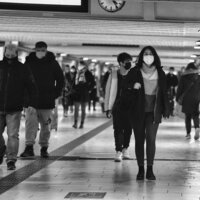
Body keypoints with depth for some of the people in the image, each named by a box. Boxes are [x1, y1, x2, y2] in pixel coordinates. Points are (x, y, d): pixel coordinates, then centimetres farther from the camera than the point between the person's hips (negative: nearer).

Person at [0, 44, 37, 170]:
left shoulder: (23, 69, 0)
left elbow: (32, 87, 3)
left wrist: (33, 104, -6)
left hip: (14, 109, -2)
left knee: (13, 135, -6)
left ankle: (11, 160, -1)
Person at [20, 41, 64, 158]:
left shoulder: (53, 63, 2)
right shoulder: (29, 62, 2)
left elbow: (60, 79, 10)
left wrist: (56, 94, 1)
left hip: (47, 101, 1)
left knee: (46, 125, 7)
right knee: (31, 122, -11)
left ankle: (44, 148, 17)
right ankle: (29, 147, -14)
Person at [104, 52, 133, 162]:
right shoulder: (114, 75, 0)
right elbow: (108, 91, 3)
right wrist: (108, 108, 0)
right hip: (117, 105, -1)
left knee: (128, 128, 6)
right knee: (118, 128, -4)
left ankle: (125, 148, 23)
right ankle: (118, 151, 0)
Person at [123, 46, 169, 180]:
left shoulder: (160, 73, 3)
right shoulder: (135, 72, -1)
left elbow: (164, 92, 8)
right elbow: (126, 92, 1)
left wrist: (166, 110, 5)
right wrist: (133, 87, -20)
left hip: (153, 112, 0)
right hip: (138, 111, 0)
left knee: (151, 139, -8)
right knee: (139, 140, 5)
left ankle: (150, 169, -1)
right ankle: (141, 169, 13)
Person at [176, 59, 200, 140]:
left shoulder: (184, 77, 0)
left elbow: (180, 88, 1)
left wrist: (177, 98, 7)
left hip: (187, 99, -1)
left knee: (187, 116, 8)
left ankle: (188, 133, 5)